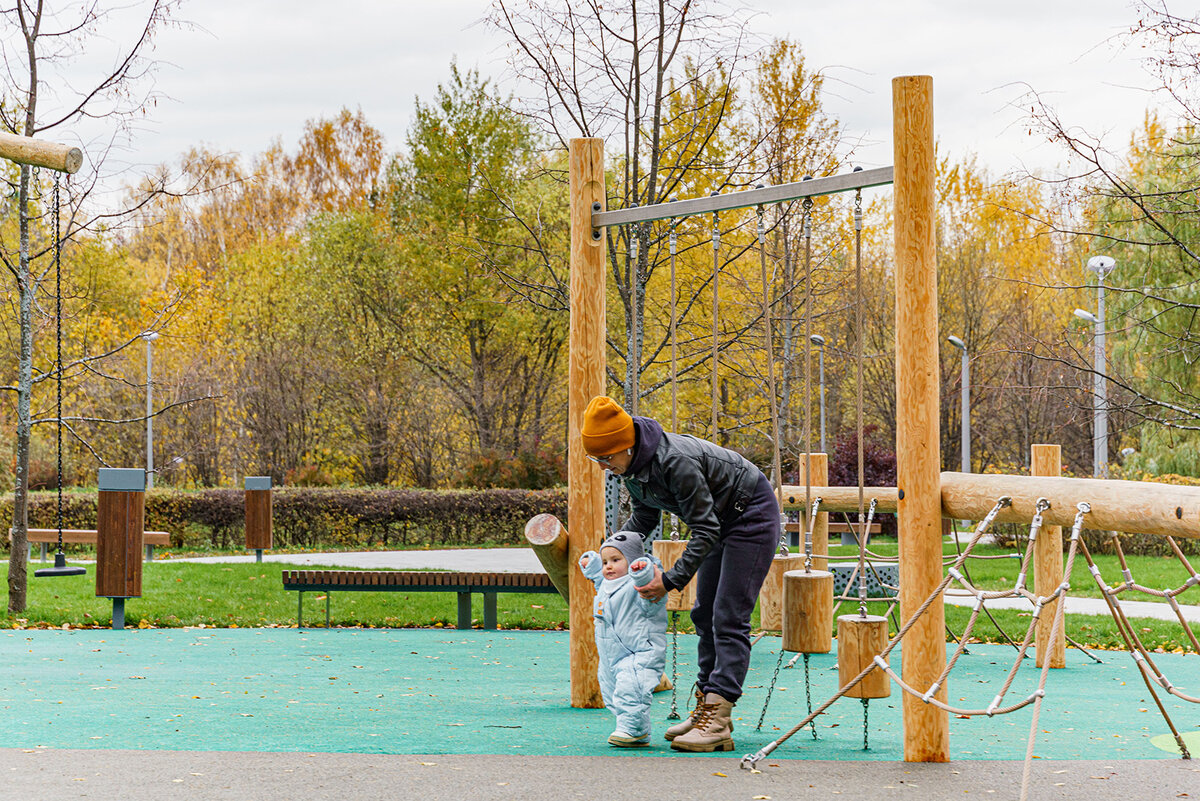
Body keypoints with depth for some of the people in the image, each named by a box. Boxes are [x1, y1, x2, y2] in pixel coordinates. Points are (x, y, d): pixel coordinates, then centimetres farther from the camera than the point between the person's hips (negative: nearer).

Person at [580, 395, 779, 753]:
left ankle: (717, 724, -19)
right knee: (705, 615, 10)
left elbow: (705, 529, -28)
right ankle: (706, 708, 15)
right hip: (723, 521, 10)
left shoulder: (675, 461, -33)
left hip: (752, 515, -10)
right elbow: (644, 517, 12)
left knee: (728, 618, -15)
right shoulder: (631, 466, -5)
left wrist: (672, 579, -26)